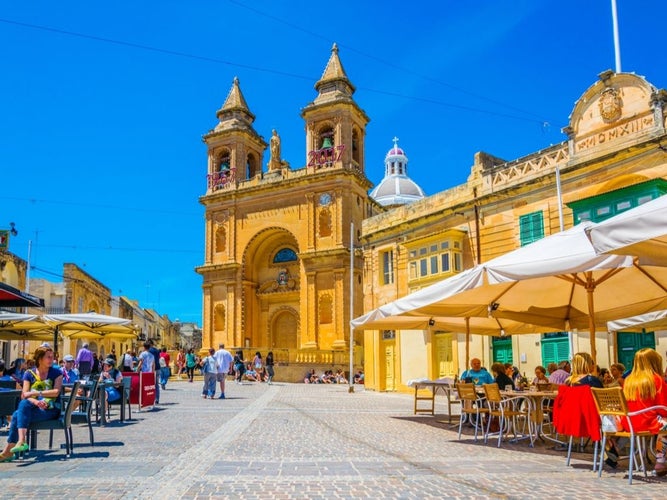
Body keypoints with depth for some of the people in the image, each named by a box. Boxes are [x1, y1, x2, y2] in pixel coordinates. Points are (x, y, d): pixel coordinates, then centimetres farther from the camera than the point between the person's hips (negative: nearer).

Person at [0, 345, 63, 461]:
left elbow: (56, 392, -6)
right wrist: (36, 401, -21)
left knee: (17, 415, -25)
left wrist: (36, 393, -12)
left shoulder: (56, 372, 6)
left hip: (51, 409, -3)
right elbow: (24, 395, -1)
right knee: (24, 403, -31)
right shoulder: (29, 374, 10)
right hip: (33, 408, 3)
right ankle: (21, 441, -36)